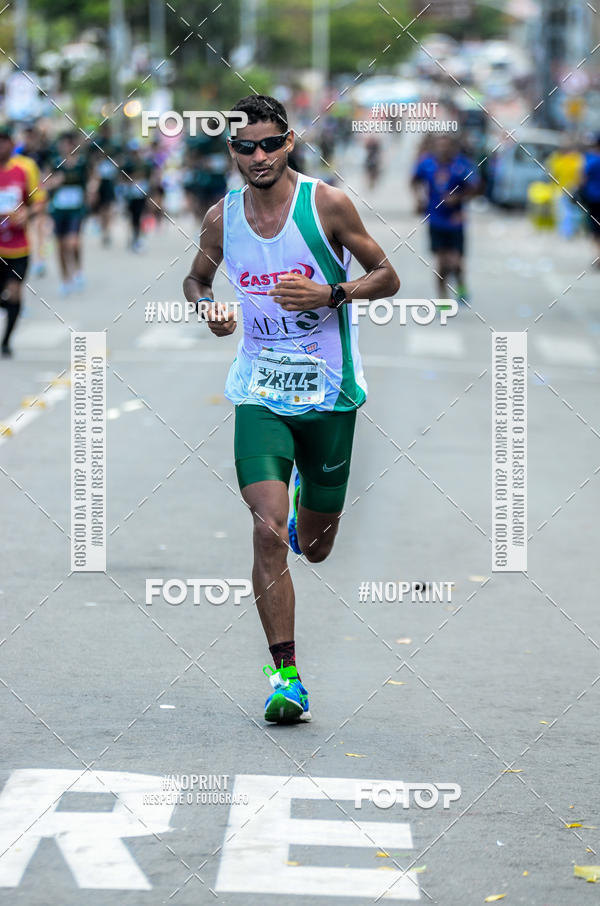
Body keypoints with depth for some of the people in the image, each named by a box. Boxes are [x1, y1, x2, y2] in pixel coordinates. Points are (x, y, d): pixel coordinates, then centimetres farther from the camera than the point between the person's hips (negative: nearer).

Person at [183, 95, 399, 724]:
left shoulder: (327, 204, -7)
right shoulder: (221, 217, 1)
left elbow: (387, 278, -1)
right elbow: (196, 279, 20)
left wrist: (329, 294, -18)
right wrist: (207, 307, -3)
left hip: (330, 393, 0)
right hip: (260, 392, 1)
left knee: (315, 548, 12)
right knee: (269, 532, -18)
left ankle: (309, 501, 51)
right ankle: (286, 677, -14)